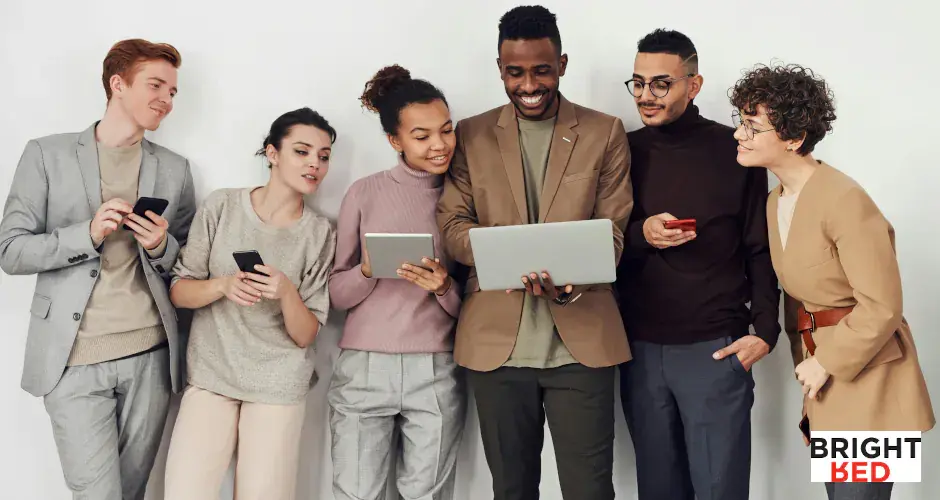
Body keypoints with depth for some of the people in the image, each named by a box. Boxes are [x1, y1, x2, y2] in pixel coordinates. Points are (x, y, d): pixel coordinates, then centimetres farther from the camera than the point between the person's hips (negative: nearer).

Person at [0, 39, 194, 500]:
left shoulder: (174, 168, 11)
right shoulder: (47, 154, 3)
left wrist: (162, 245, -7)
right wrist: (88, 233, -16)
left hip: (150, 356, 3)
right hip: (75, 360, -3)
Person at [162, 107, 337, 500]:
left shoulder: (320, 234, -4)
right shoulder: (221, 206, -3)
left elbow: (305, 335, -3)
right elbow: (177, 291, 1)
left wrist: (286, 293, -22)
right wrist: (222, 285, -18)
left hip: (278, 386, 0)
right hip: (209, 376, 0)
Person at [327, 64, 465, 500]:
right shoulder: (365, 193, 2)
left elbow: (469, 309, 6)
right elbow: (336, 293, 4)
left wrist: (444, 287, -15)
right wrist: (368, 271, -16)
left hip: (437, 373, 1)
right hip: (363, 369, 0)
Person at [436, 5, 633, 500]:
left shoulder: (605, 133, 5)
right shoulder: (471, 135, 8)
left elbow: (614, 230, 1)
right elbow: (452, 225, 3)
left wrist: (571, 280, -21)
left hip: (581, 340, -1)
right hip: (496, 341, 1)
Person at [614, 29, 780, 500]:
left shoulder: (734, 151, -1)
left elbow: (761, 249, 2)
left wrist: (766, 330, -7)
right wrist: (640, 235, -14)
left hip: (715, 348, -2)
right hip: (640, 349, 3)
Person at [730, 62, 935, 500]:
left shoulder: (844, 199, -21)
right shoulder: (776, 202, 6)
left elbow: (882, 307, -20)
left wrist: (827, 363, -14)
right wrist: (809, 361, 8)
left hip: (866, 379, -8)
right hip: (825, 378, 8)